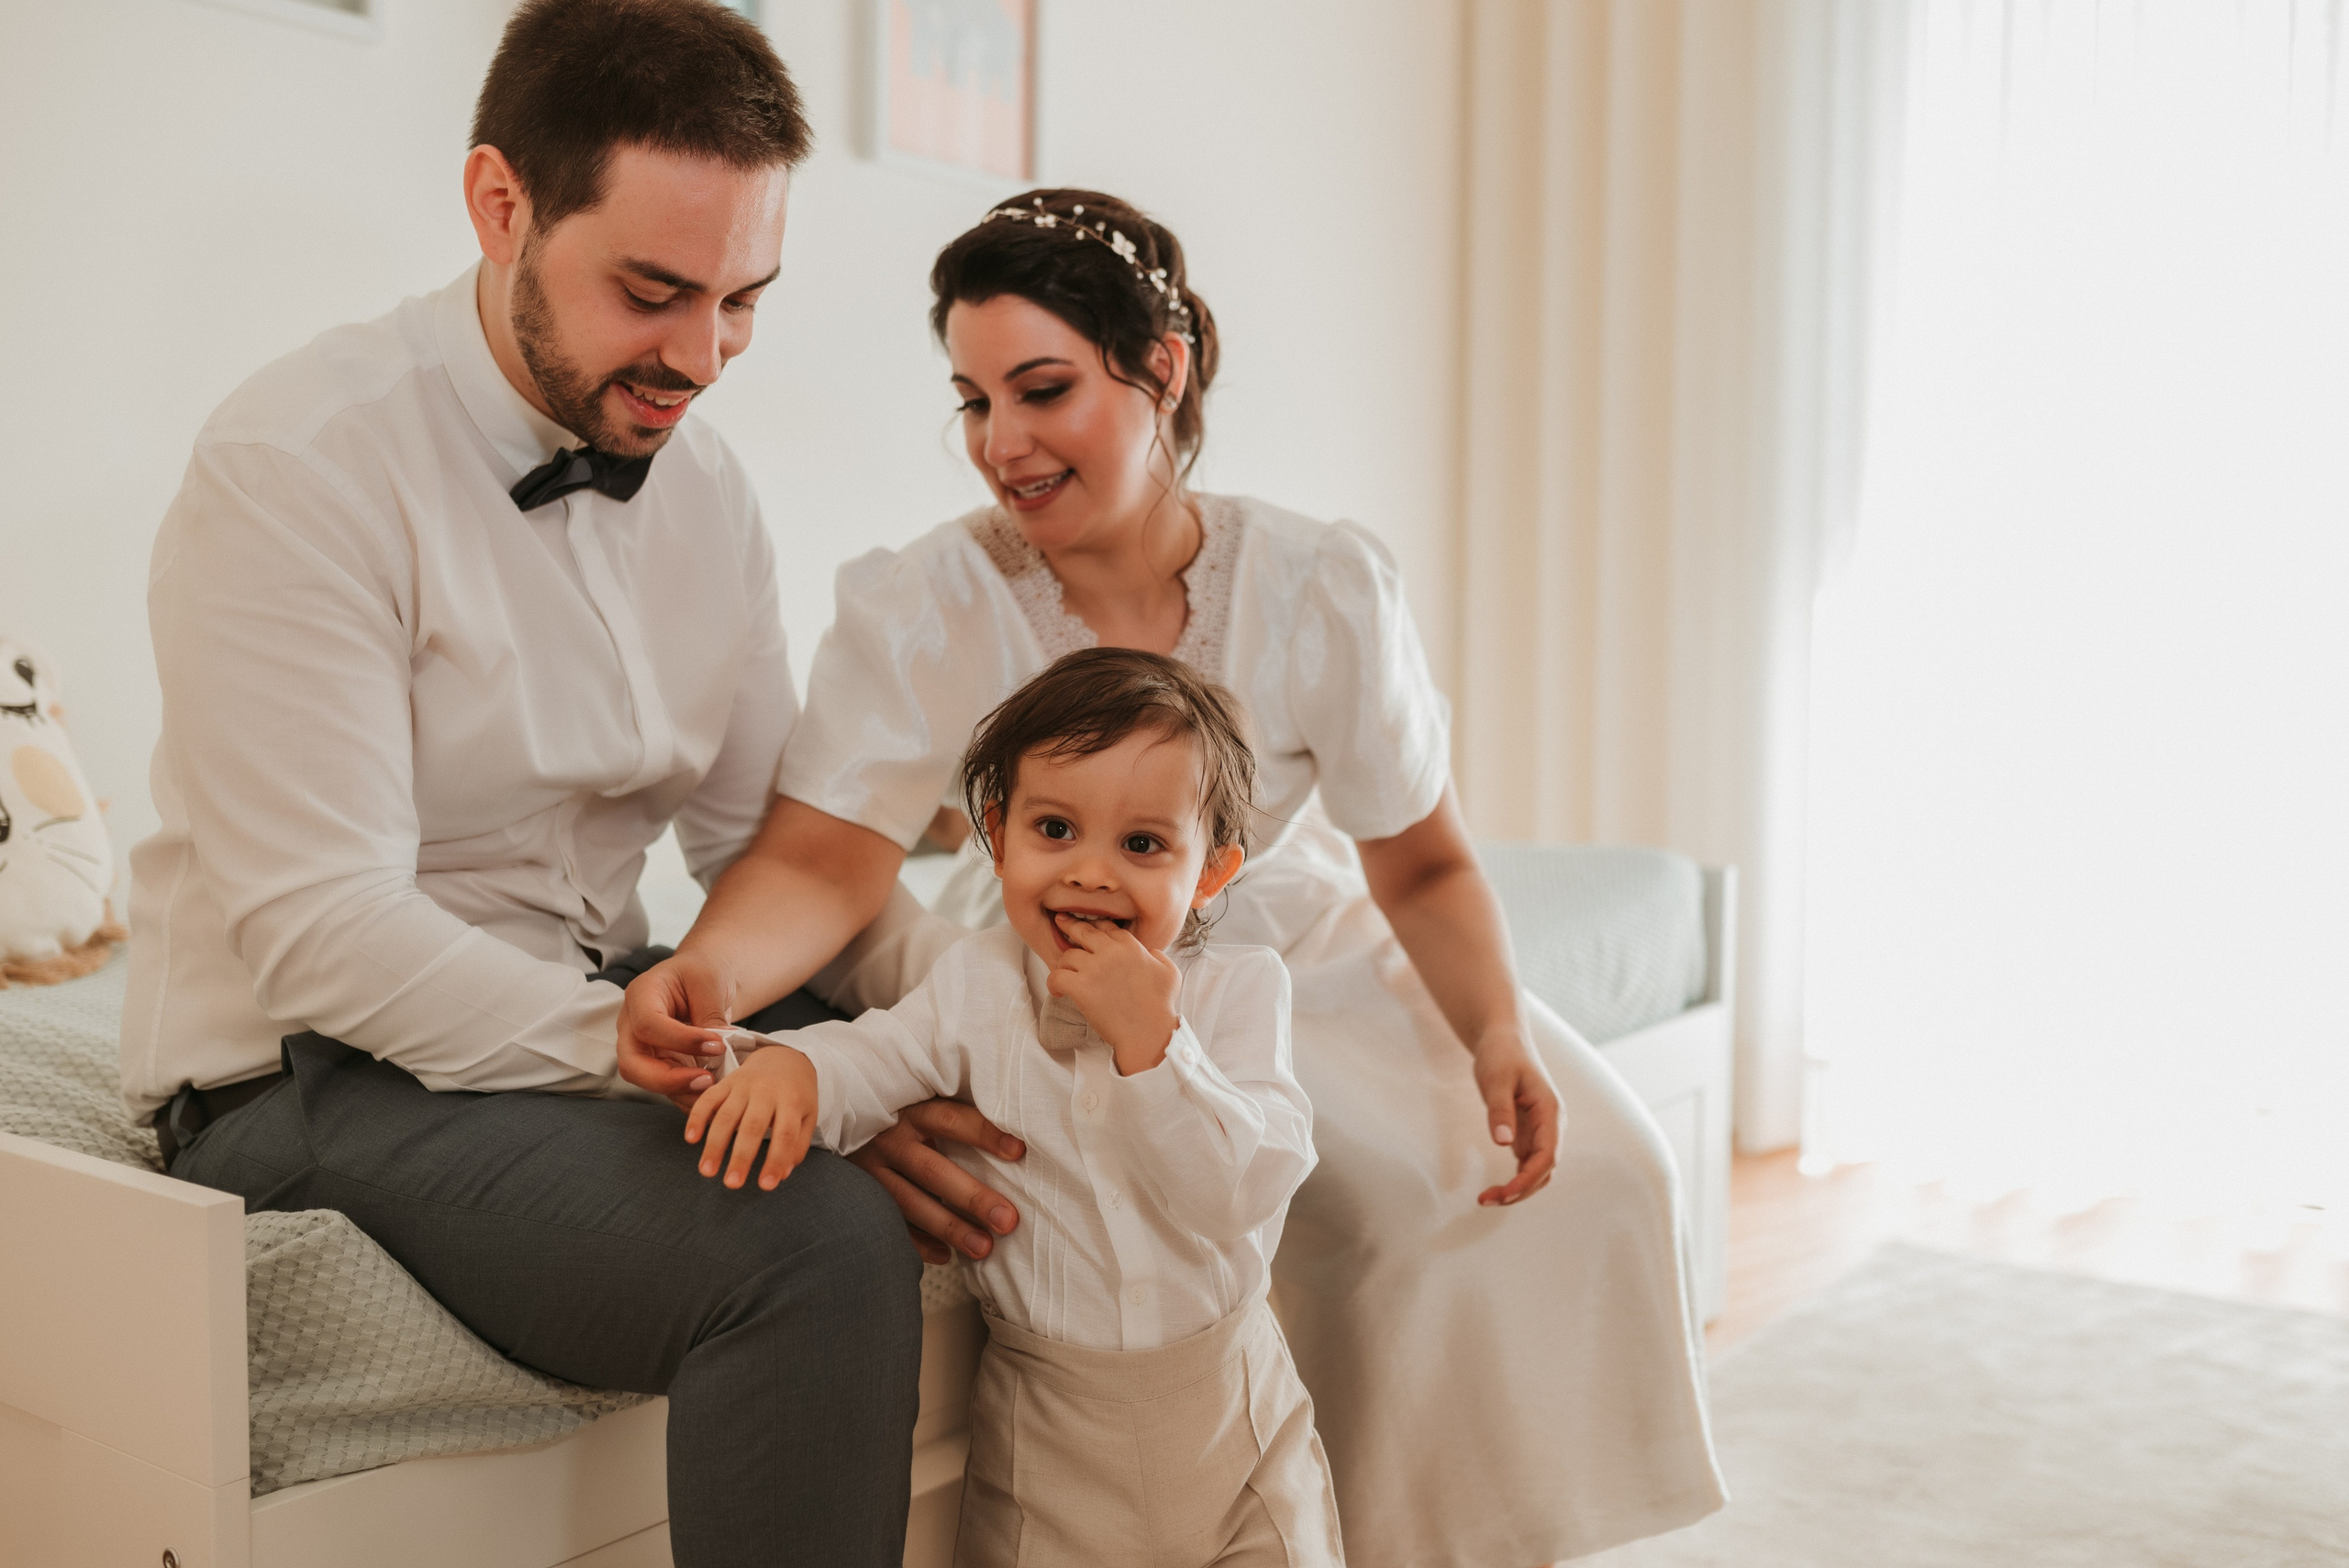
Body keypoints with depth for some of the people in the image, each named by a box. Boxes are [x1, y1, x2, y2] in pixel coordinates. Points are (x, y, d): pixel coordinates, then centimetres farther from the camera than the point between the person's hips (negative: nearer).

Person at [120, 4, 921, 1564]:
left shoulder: (703, 485, 6)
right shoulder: (297, 468, -16)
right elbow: (323, 938, -21)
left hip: (600, 1015, 7)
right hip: (320, 1076, -7)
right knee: (818, 1244, -31)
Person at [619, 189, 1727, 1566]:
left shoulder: (1327, 591, -14)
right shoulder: (924, 611, -18)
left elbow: (1424, 868, -7)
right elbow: (821, 859, -27)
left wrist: (1496, 1036, -25)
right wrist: (706, 973, -49)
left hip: (1319, 960, 3)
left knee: (1571, 1164, -13)